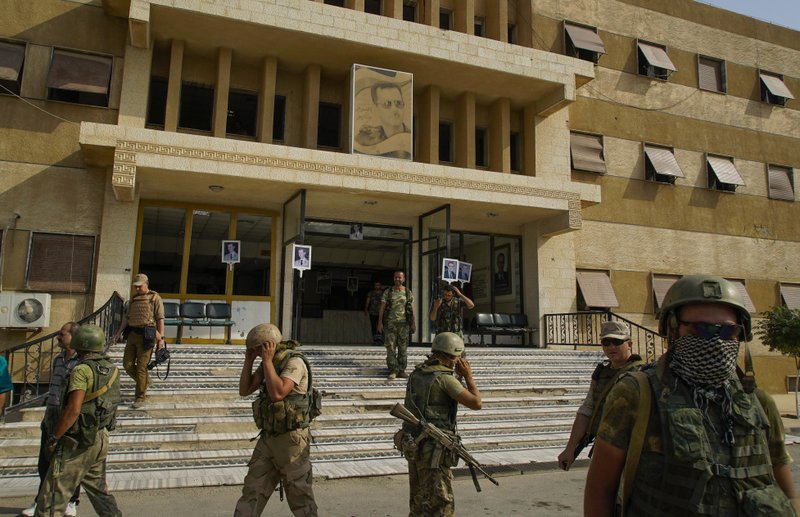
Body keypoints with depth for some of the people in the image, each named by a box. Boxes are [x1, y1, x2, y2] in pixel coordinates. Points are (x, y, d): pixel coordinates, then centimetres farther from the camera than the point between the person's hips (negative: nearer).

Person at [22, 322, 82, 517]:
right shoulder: (58, 359, 10)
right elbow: (53, 388, 19)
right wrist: (47, 415, 20)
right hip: (51, 416, 7)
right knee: (45, 462, 13)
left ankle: (72, 501, 22)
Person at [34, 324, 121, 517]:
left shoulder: (82, 370, -17)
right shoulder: (112, 369, 6)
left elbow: (73, 409, -23)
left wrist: (54, 437, -15)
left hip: (77, 442, -8)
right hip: (101, 439, 8)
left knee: (54, 495, -1)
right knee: (97, 488, 21)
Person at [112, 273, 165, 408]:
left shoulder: (155, 298, -1)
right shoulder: (133, 299, 17)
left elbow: (160, 319, -6)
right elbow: (126, 317, 19)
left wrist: (161, 338, -12)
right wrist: (119, 332, 9)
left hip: (146, 335, -6)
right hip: (132, 334, 6)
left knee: (141, 367, -3)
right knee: (127, 364, 5)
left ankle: (140, 397, 8)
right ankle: (145, 382, 29)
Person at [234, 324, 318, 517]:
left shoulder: (294, 362, -18)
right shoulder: (268, 364, 9)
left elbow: (277, 394, -30)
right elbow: (244, 390, 10)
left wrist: (267, 360, -24)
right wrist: (249, 360, 1)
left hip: (292, 440, -8)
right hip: (268, 438, 8)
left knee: (300, 497, 5)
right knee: (252, 492, 8)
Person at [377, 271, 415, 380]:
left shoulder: (408, 292, 7)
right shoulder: (388, 292, 4)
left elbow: (412, 309, 7)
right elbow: (382, 308, 2)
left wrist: (413, 323, 0)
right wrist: (380, 322, -5)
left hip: (404, 323, 1)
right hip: (390, 323, -1)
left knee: (403, 348, 4)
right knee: (390, 347, -3)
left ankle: (401, 370, 12)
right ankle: (393, 370, 2)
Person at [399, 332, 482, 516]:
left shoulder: (416, 374, 7)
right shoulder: (444, 378, -16)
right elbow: (476, 403, -15)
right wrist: (468, 376, -4)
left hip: (413, 445, 8)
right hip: (433, 450, -8)